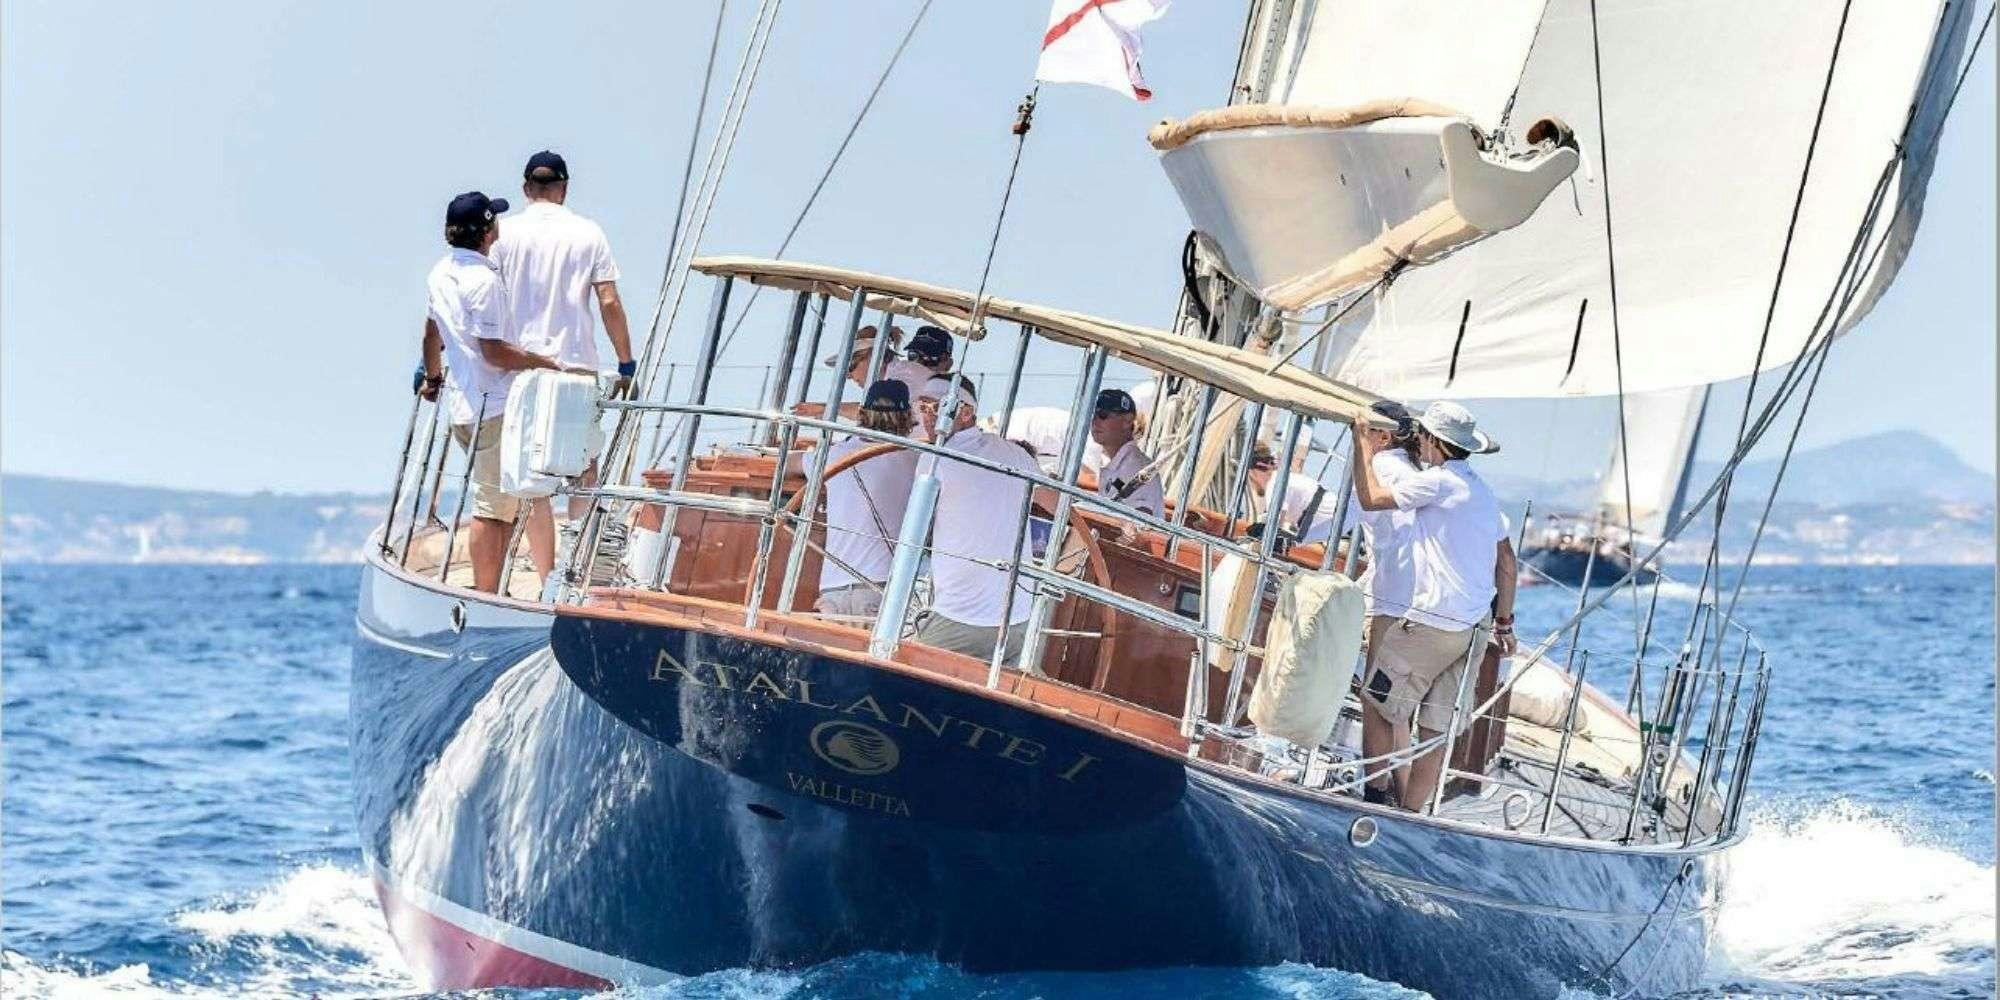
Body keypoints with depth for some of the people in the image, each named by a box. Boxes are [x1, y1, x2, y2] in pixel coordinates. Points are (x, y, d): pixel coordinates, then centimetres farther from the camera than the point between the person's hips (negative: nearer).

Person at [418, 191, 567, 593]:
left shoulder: (441, 273, 12)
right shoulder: (484, 280, -16)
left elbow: (432, 335, 25)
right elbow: (494, 351, -19)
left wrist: (433, 378, 41)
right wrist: (547, 363, -13)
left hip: (462, 403, 9)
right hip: (494, 407, -9)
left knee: (505, 501, 15)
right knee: (491, 507, -6)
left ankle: (487, 591, 16)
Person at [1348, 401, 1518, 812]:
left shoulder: (1436, 481, -9)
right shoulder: (1482, 490, 18)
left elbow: (1370, 498, -3)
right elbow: (1506, 561, 20)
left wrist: (1365, 447, 11)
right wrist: (1504, 621, 24)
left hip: (1433, 622, -8)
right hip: (1476, 626, 8)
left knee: (1376, 702, 5)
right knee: (1436, 729, 6)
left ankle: (1376, 794, 5)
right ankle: (1410, 813, 7)